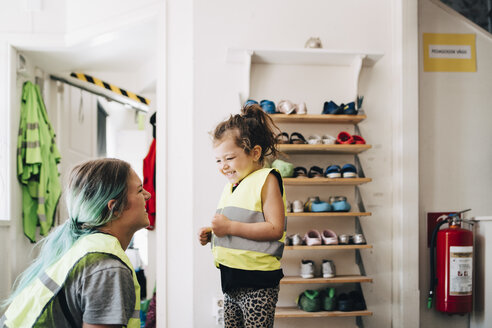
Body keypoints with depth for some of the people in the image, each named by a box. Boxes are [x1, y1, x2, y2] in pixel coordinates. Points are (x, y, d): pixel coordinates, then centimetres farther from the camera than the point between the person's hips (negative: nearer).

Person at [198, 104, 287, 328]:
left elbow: (275, 229, -19)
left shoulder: (266, 180, -9)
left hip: (258, 284, -8)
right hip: (231, 279, 8)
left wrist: (231, 227, -21)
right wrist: (211, 234, 6)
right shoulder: (231, 185, 15)